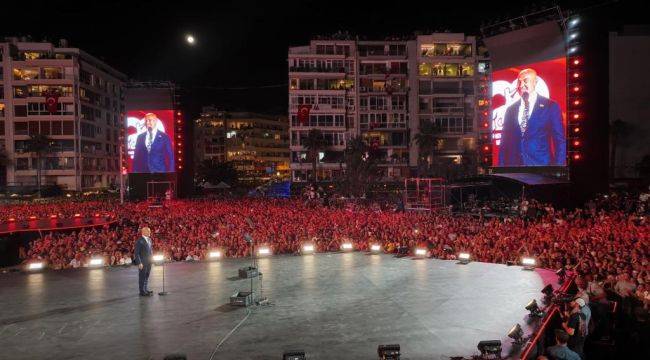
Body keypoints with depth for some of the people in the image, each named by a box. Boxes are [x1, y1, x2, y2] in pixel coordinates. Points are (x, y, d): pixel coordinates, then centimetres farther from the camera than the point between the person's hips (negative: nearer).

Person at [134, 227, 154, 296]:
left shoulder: (149, 239, 10)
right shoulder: (139, 241, -14)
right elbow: (136, 253, -15)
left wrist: (152, 258, 11)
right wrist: (139, 263, -18)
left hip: (149, 262, 8)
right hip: (142, 262, -7)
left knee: (146, 276, 15)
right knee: (142, 277, 1)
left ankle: (145, 289, 26)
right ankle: (142, 291, 8)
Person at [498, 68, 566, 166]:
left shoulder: (551, 106, 0)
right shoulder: (510, 110, 9)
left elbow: (560, 141, -2)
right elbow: (504, 142, 10)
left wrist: (558, 165, -10)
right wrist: (501, 165, 2)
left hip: (541, 163, -3)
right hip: (513, 164, 3)